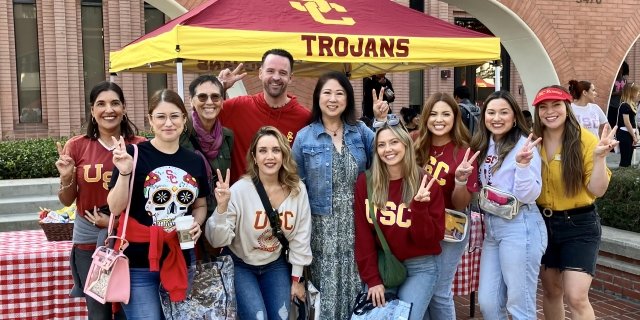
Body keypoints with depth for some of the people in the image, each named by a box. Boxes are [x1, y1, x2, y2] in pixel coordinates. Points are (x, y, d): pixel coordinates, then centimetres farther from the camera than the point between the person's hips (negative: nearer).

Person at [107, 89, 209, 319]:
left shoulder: (195, 161, 4)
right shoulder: (134, 154, -10)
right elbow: (116, 208, -11)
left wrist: (197, 223, -4)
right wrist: (124, 173, -25)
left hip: (181, 259, 5)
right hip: (138, 262, -5)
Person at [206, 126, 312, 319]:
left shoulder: (297, 190, -11)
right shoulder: (240, 190, -22)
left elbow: (300, 237, -1)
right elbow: (218, 240, -22)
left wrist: (296, 278, 3)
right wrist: (222, 207, -38)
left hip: (276, 265, 3)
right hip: (240, 265, -3)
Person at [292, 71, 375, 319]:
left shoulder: (361, 132, 5)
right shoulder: (304, 137, 0)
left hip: (356, 223, 2)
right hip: (323, 226, -1)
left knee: (356, 284, 7)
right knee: (327, 286, 4)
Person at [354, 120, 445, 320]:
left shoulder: (425, 184, -8)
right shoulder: (365, 182, -4)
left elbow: (432, 238, -10)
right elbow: (363, 235, -3)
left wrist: (419, 206, -26)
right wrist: (372, 278, -8)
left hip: (419, 268, -2)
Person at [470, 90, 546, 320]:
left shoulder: (523, 145, -10)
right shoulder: (484, 146, 10)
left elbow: (528, 196, -17)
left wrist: (522, 164, -29)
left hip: (519, 228, -7)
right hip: (491, 227, 7)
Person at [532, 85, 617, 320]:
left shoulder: (586, 141, -12)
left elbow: (597, 190, -14)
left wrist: (599, 158, -28)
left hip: (579, 224, -4)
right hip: (542, 222, 4)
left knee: (576, 297, -11)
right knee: (551, 291, 17)